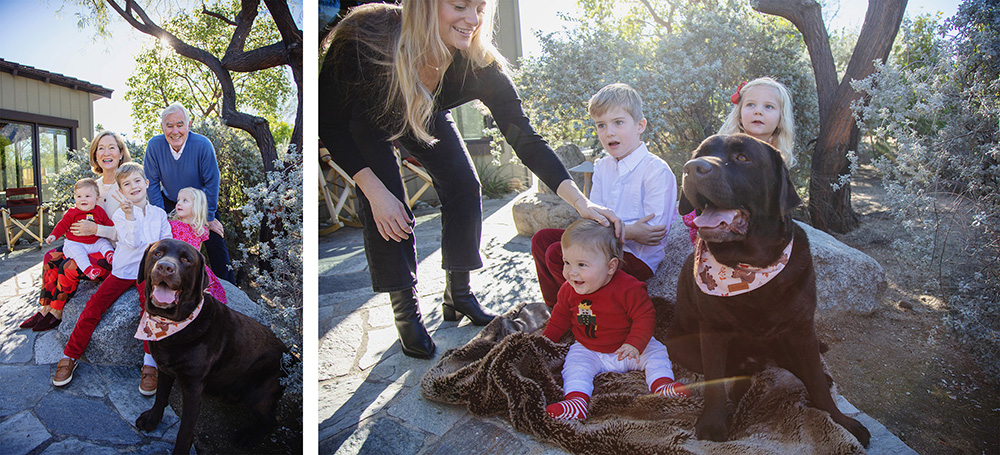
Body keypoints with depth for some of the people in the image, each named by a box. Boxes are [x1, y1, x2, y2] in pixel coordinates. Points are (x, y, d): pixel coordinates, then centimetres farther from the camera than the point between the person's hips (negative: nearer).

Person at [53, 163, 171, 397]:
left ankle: (150, 363, -24)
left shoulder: (159, 213, 9)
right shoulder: (119, 214, 2)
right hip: (123, 271, 1)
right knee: (93, 307, -15)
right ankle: (70, 356, 2)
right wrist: (130, 215, -28)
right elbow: (133, 242, -15)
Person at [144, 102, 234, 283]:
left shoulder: (203, 145, -25)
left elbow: (212, 183, -17)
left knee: (215, 244, -5)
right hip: (169, 202, 2)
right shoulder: (154, 145, -19)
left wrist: (209, 217, -14)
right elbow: (152, 183, -10)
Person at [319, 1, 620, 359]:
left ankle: (458, 296, 10)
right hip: (366, 117, -3)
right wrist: (374, 190, -32)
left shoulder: (480, 68, -34)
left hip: (428, 116, 3)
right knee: (386, 209, -16)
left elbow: (525, 139, -29)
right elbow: (329, 122, -28)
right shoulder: (364, 38, -41)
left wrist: (580, 201, -37)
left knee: (463, 185, -7)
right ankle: (406, 311, 1)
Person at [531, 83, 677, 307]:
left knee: (557, 255, -22)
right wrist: (628, 230, -15)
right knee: (542, 239, 2)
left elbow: (655, 232, -18)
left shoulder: (656, 170, -13)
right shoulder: (602, 167, 11)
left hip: (637, 257, -8)